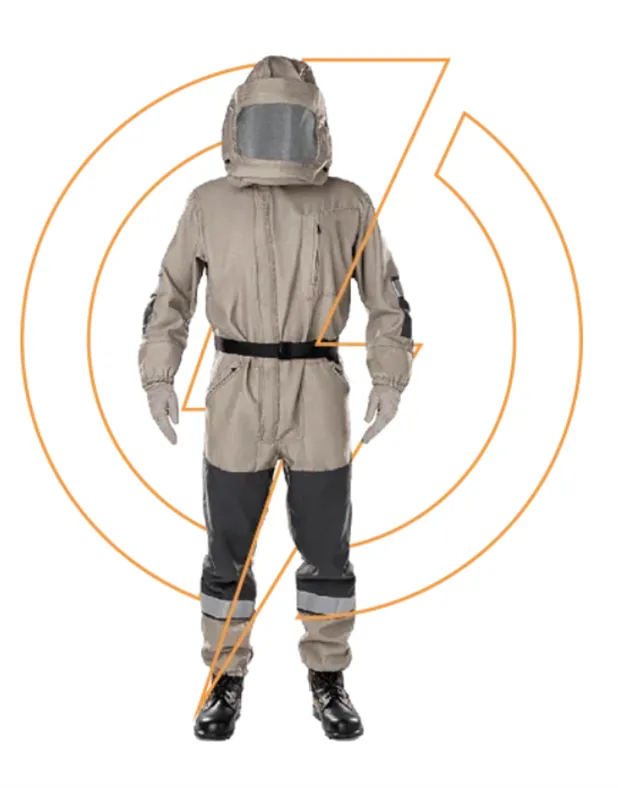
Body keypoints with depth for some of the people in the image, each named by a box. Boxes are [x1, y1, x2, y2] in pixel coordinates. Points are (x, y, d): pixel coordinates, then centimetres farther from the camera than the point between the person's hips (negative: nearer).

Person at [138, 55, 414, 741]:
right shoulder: (209, 203, 4)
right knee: (228, 549, 7)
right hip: (236, 396, 1)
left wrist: (389, 379, -2)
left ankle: (327, 679, 26)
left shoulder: (346, 205, 2)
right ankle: (226, 681, 25)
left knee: (326, 548, 7)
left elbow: (386, 298, 7)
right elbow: (171, 295, 10)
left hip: (319, 396, 0)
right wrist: (158, 377, 1)